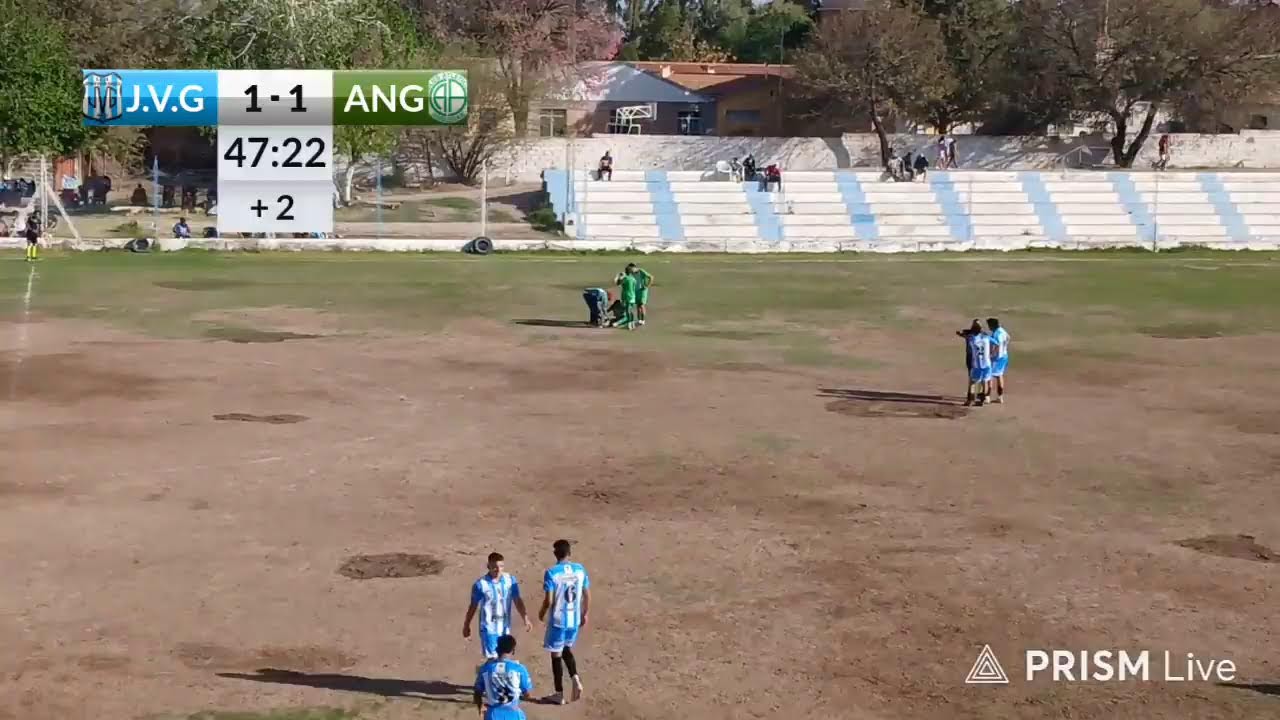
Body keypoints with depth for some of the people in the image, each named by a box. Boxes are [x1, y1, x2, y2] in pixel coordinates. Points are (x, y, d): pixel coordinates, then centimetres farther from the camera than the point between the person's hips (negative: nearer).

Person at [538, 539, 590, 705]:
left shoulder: (551, 572, -16)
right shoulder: (580, 569, -1)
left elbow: (548, 601, -17)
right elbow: (587, 596, 4)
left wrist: (542, 613, 3)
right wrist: (585, 614, 18)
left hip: (558, 620, -5)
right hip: (575, 619, 5)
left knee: (556, 654, 9)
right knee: (566, 648, 26)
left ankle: (559, 694, 15)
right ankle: (575, 678, 5)